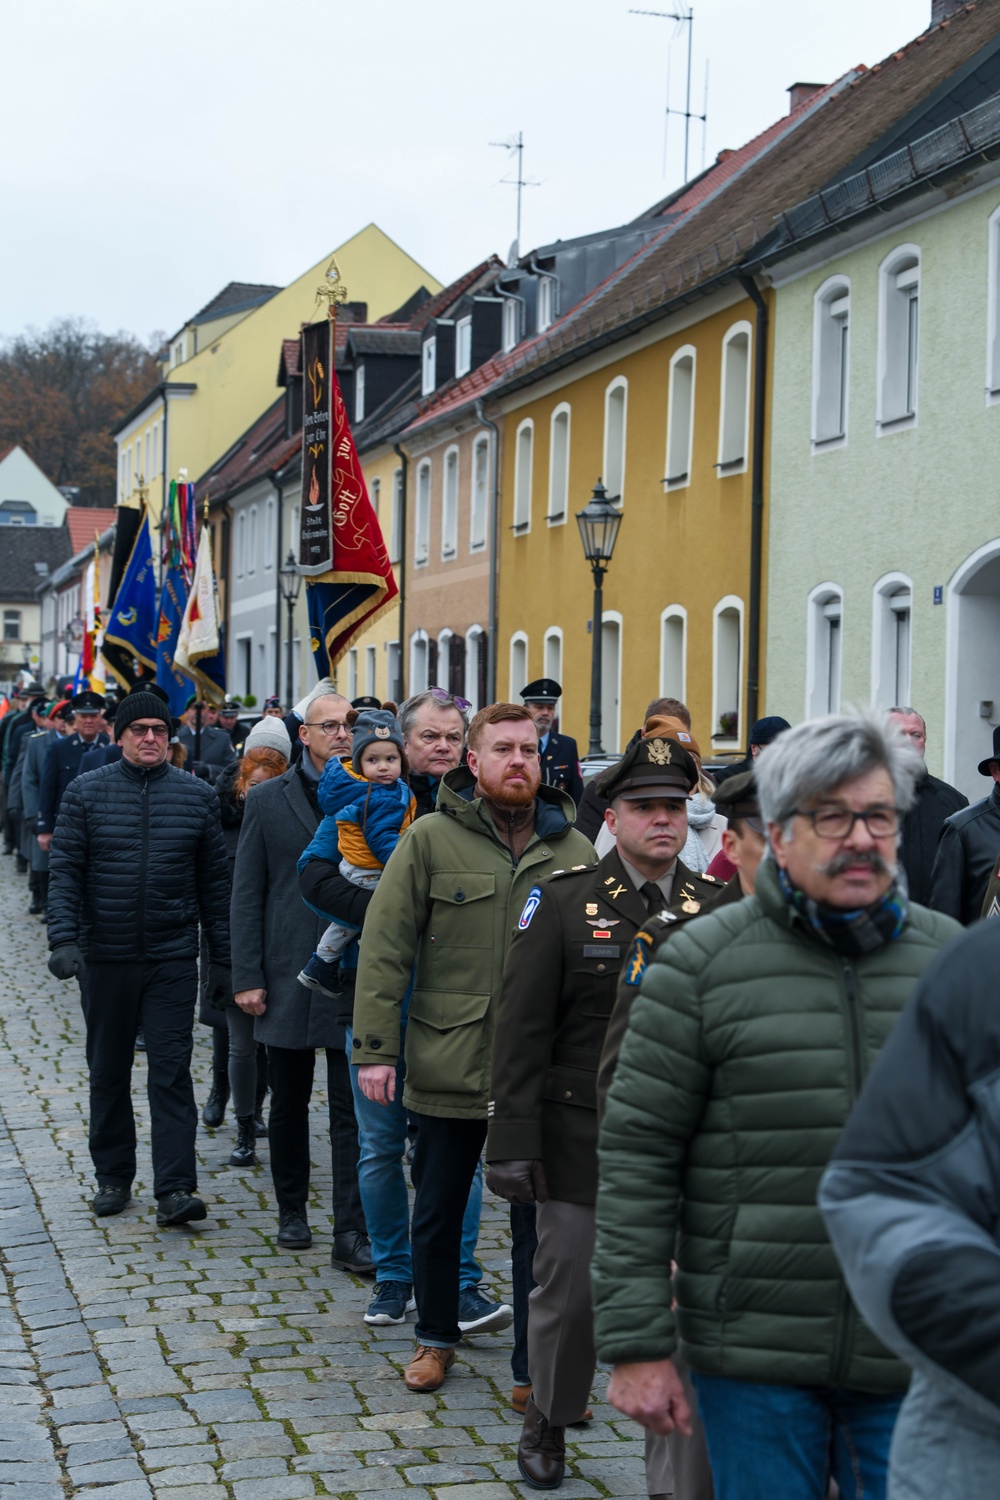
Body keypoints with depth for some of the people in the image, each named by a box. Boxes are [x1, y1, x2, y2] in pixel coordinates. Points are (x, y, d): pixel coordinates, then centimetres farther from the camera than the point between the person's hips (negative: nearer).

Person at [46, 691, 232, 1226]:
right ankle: (112, 1177, 25)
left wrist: (222, 955, 5)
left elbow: (213, 881, 7)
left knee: (171, 1072, -6)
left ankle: (175, 1189, -7)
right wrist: (63, 938, -15)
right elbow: (65, 870, -3)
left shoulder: (197, 797, 3)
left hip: (173, 959, -1)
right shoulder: (86, 792, 1)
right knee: (108, 1072, 12)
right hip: (105, 958, 1)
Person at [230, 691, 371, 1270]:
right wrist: (247, 977, -3)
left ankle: (352, 1232, 0)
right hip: (288, 977, 1)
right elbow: (247, 894, 3)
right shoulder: (269, 800, 4)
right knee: (289, 1103, 13)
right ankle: (292, 1211, 29)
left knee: (352, 1108, -2)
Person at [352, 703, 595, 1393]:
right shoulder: (432, 839, -3)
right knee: (438, 1213, 13)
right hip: (449, 1069, -1)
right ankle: (436, 1337, 32)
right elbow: (386, 948, -4)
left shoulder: (574, 851, 4)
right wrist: (375, 1047, -9)